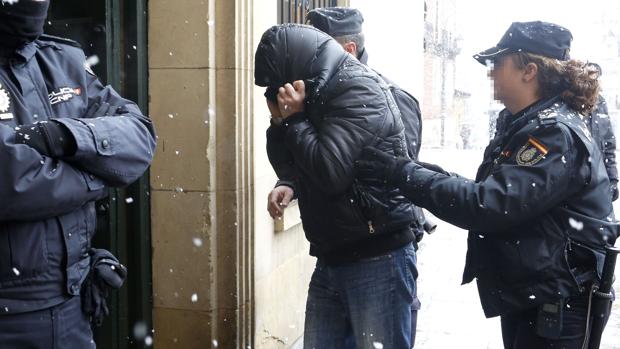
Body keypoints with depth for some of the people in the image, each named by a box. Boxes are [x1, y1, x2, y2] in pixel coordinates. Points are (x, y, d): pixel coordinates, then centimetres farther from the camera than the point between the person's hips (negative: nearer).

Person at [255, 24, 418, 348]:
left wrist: (294, 118, -11)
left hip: (377, 260, -8)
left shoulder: (360, 90, -14)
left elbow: (330, 172, -24)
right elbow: (289, 167, 13)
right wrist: (280, 121, -3)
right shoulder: (317, 93, 10)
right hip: (330, 260, 8)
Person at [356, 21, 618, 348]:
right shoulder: (522, 126, 8)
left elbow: (490, 205, -31)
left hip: (557, 306, -9)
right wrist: (427, 174, -3)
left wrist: (404, 174, -28)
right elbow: (499, 192, 9)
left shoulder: (557, 134, -22)